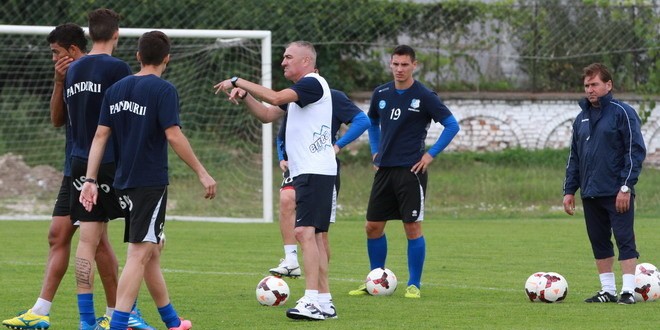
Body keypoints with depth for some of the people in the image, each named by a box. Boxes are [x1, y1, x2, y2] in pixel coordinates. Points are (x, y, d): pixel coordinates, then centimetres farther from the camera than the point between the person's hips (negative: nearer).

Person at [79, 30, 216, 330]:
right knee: (140, 253, -8)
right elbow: (174, 136, -17)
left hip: (125, 181, 7)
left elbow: (100, 136, 7)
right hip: (151, 181, -7)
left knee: (151, 251, 17)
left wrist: (90, 180, 7)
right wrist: (202, 173, -11)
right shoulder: (163, 90, -11)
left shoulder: (116, 89, 9)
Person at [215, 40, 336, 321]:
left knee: (305, 232, -18)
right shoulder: (299, 91, 21)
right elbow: (267, 114, 23)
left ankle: (311, 300, -25)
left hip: (314, 172, -11)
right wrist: (244, 95, 6)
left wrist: (238, 82, -14)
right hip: (307, 172, 11)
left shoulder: (313, 83, -11)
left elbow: (274, 98, -23)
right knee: (315, 236, 11)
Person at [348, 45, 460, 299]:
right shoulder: (381, 94, 8)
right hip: (384, 169, 5)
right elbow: (372, 122, 27)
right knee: (373, 226, 6)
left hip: (410, 170, -5)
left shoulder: (424, 96, -7)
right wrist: (375, 151, 15)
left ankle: (414, 285, 4)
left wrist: (431, 154, -9)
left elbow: (452, 125, -6)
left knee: (412, 227, -5)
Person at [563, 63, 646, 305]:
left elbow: (636, 151, -10)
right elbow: (574, 157, 18)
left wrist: (626, 186, -16)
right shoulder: (582, 118, 14)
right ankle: (608, 290, 14)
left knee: (625, 240, -7)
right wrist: (569, 190, 12)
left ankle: (628, 290, -7)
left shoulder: (623, 113, -6)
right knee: (599, 242, 8)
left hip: (617, 193, -7)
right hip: (590, 193, 7)